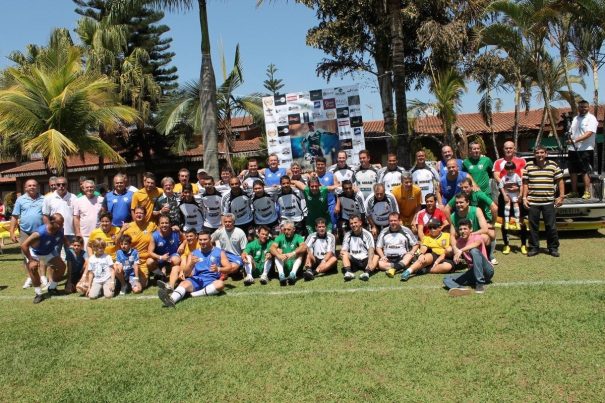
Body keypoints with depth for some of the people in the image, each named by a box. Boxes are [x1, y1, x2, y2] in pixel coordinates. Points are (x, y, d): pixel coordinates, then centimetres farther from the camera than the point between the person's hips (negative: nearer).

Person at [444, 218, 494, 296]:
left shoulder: (477, 237, -8)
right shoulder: (459, 241, 10)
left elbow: (475, 244, -33)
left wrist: (461, 250, -44)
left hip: (487, 270, -5)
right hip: (473, 272, 5)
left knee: (474, 251, -32)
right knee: (446, 279, -11)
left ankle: (480, 283, -28)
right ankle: (461, 288, -47)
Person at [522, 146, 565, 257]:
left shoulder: (553, 165, 6)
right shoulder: (529, 166, 6)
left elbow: (560, 181, 7)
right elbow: (525, 183, 7)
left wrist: (561, 196, 2)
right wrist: (524, 197, 1)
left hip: (549, 202, 0)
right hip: (532, 202, 1)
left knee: (551, 226, 3)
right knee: (533, 226, 6)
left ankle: (553, 248, 15)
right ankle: (534, 247, 16)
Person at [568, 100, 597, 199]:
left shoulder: (591, 118, -5)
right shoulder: (575, 118, 18)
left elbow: (589, 133, -18)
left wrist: (575, 140, -27)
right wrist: (569, 141, 9)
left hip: (586, 149, -7)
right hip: (573, 149, 7)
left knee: (585, 171, -6)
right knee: (572, 171, 9)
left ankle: (587, 192, -2)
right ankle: (574, 191, 17)